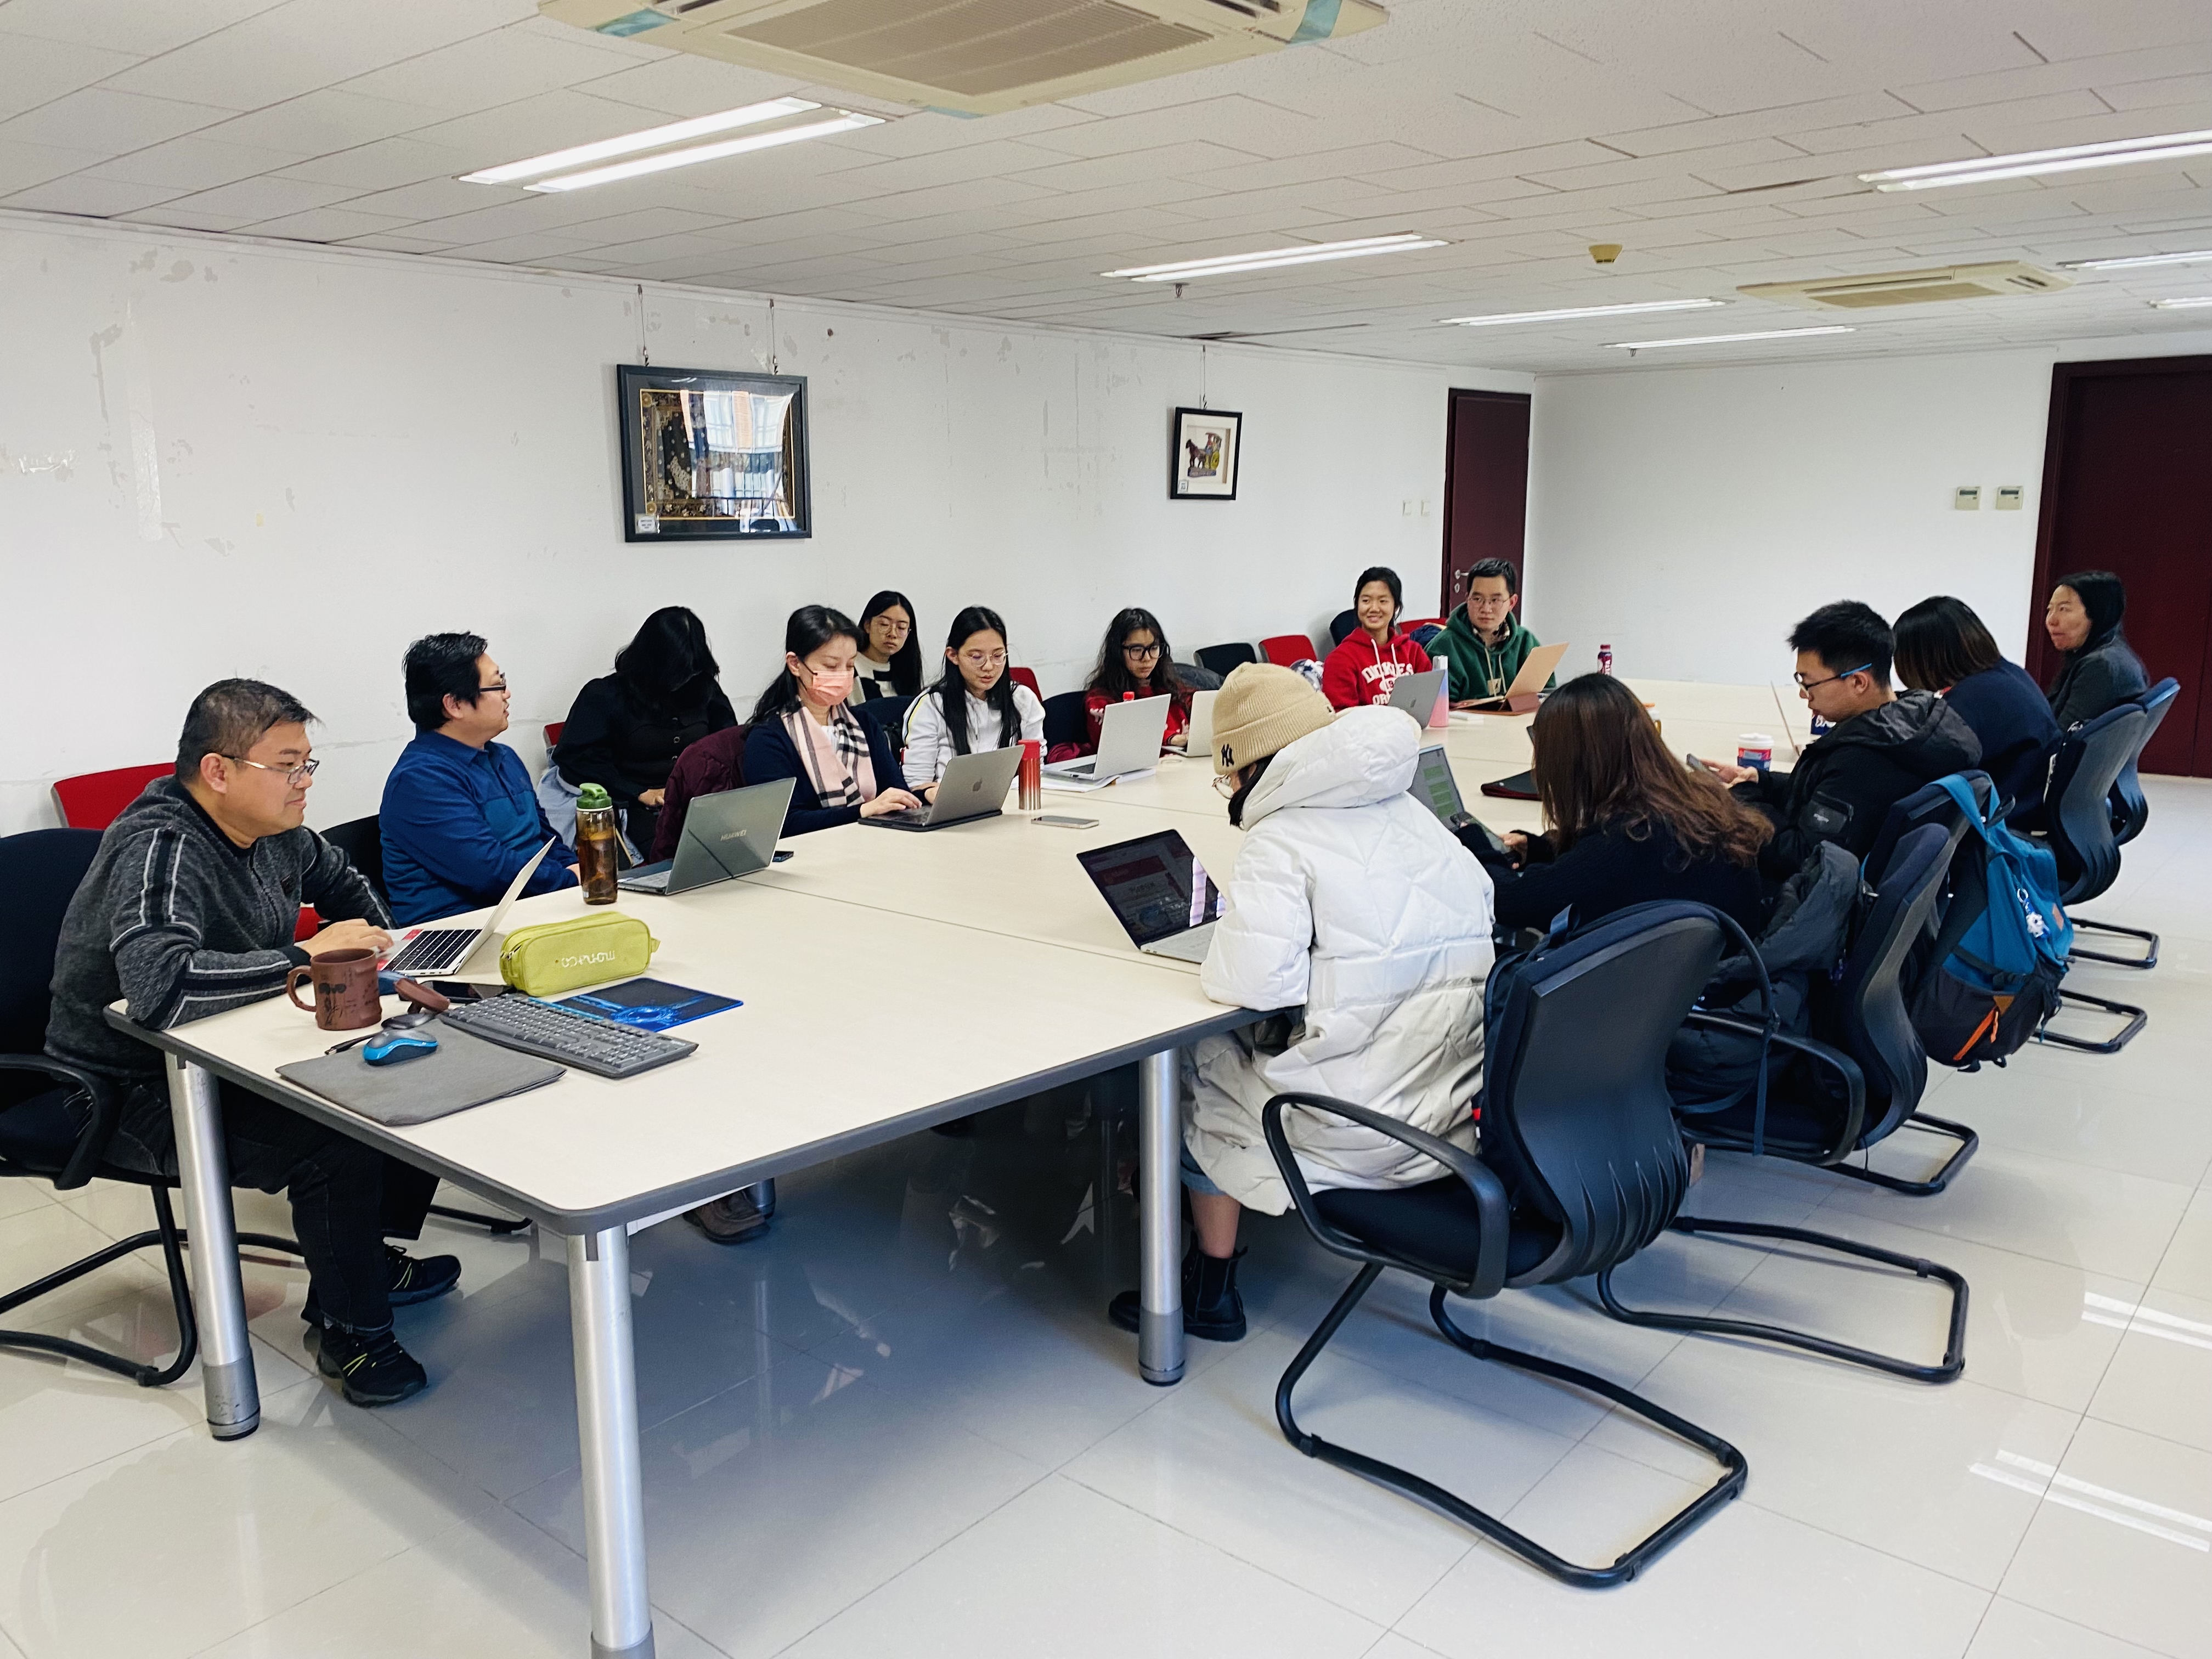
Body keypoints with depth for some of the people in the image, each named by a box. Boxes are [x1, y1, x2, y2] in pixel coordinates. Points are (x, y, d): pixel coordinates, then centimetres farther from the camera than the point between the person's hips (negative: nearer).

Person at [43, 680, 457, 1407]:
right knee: (338, 1140, -28)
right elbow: (159, 984, -44)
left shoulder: (272, 831, 0)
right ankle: (348, 1330, -7)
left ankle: (367, 1259, 15)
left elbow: (342, 881, 22)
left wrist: (374, 946, 2)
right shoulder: (162, 852, -26)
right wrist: (307, 956, -35)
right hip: (137, 1093, -9)